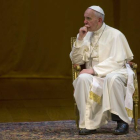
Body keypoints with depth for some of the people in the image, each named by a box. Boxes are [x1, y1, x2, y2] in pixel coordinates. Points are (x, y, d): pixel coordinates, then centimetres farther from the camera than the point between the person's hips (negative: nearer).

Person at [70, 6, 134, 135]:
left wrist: (94, 70, -20)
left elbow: (117, 61, -13)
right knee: (83, 79, -31)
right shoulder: (86, 36, 13)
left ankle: (123, 121, -29)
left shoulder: (115, 35, -3)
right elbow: (76, 61, 9)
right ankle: (88, 124, -33)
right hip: (94, 76, 4)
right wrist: (80, 39, -3)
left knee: (112, 79, -40)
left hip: (115, 73, -4)